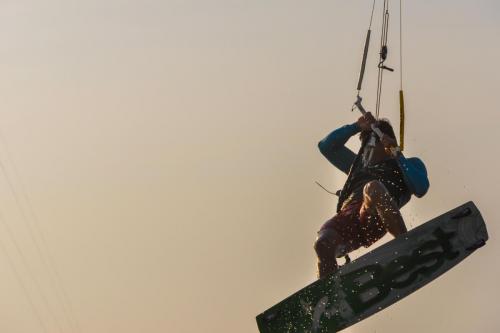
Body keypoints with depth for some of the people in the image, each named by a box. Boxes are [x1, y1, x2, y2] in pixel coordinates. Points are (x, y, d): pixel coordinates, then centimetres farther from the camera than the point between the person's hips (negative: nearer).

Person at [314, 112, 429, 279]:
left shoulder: (408, 165, 31)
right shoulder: (358, 163, 41)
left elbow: (421, 188, 9)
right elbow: (326, 146, 35)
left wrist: (397, 155, 8)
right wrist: (356, 127, 29)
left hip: (375, 220, -3)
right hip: (348, 214, 3)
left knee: (372, 187, -38)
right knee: (323, 243, -31)